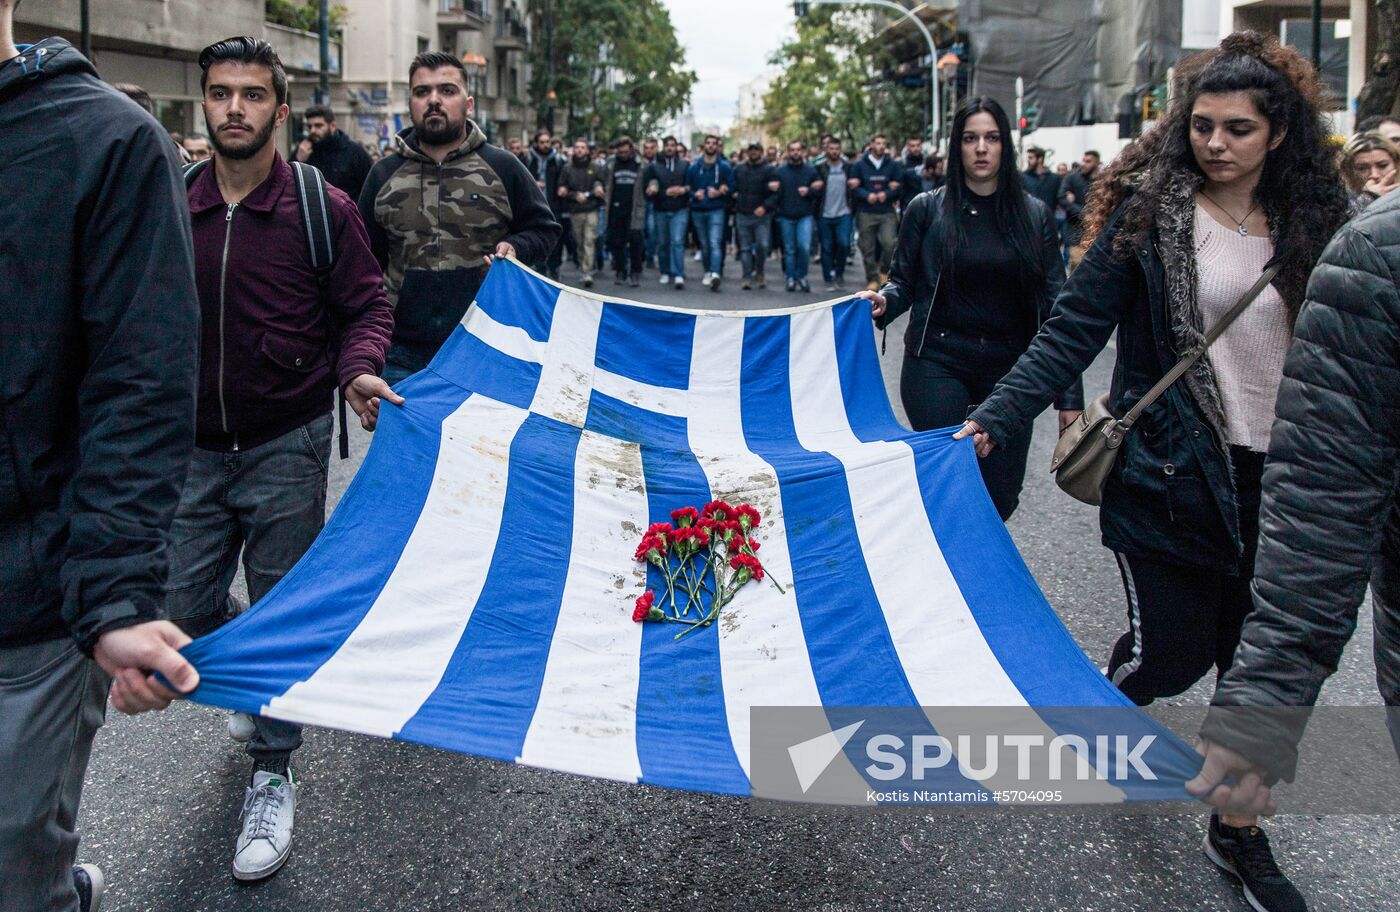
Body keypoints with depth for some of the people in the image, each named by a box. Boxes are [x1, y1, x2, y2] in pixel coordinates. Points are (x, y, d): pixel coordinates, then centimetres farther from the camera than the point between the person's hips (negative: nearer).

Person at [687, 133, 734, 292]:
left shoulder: (724, 166, 0)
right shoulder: (694, 166, 6)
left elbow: (732, 186, 1)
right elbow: (687, 186, 12)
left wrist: (720, 192, -15)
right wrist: (694, 194, -8)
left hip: (716, 210, -3)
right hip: (698, 211, 3)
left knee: (715, 243, -17)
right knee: (704, 244, 13)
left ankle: (715, 274, -28)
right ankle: (708, 271, 26)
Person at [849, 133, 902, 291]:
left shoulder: (892, 165, 7)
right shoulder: (860, 165, 4)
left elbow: (899, 186, 5)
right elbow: (853, 187, 0)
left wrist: (887, 194, -13)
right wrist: (867, 195, -16)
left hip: (887, 213, 0)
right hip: (866, 213, 0)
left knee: (889, 243, -17)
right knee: (868, 248, 3)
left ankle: (884, 271, 8)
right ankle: (872, 279, 15)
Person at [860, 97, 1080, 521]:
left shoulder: (1034, 215, 4)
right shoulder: (927, 209, 1)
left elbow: (1055, 304, 3)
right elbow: (904, 282, 7)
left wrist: (1069, 395, -1)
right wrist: (883, 301, -18)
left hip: (1010, 371, 2)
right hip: (938, 365, -2)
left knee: (1000, 497, 4)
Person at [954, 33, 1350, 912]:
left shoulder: (1312, 223, 4)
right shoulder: (1149, 211, -8)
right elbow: (1074, 332, -10)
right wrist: (995, 419, -18)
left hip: (1279, 478, 4)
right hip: (1172, 474, -4)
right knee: (1172, 649, 0)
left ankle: (1239, 829, 28)